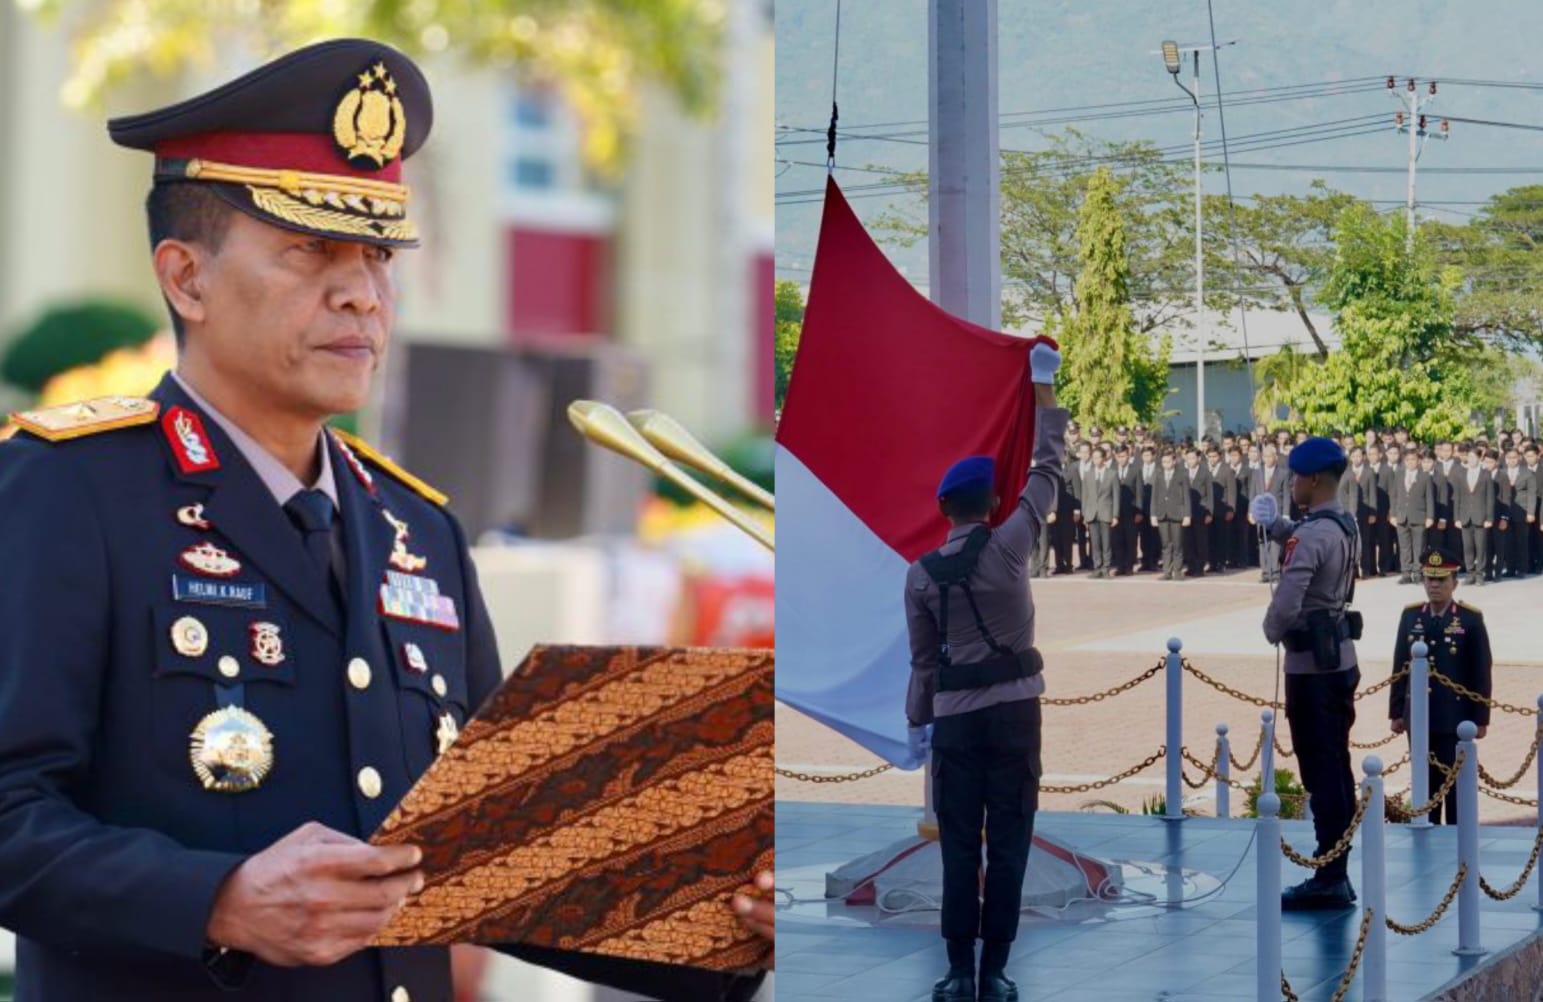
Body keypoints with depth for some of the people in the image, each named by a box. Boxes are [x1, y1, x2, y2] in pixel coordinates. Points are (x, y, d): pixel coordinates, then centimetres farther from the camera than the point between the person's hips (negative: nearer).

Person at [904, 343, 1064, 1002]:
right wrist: (1043, 388, 12)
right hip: (1013, 707, -2)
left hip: (954, 715, 2)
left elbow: (922, 657, 6)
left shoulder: (921, 574, 1)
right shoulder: (1006, 546, -6)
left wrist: (916, 721, 16)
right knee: (1008, 842, 2)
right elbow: (1047, 470, 3)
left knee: (958, 846, 5)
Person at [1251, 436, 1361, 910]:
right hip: (1340, 659, 9)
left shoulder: (1313, 534, -19)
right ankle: (1336, 875, 20)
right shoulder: (1344, 526, 10)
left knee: (1321, 772, -6)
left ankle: (1328, 879, -4)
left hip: (1312, 665, -9)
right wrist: (1273, 524, 24)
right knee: (1335, 770, 13)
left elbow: (1286, 602, -24)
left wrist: (1272, 632, -6)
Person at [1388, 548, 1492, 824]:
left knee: (1455, 783, 1)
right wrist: (1396, 711, 7)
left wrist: (1480, 718, -5)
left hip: (1455, 718, -3)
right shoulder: (1410, 616, 6)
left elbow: (1481, 672, -4)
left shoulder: (1471, 619, -4)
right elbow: (1400, 666, 9)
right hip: (1418, 716, 3)